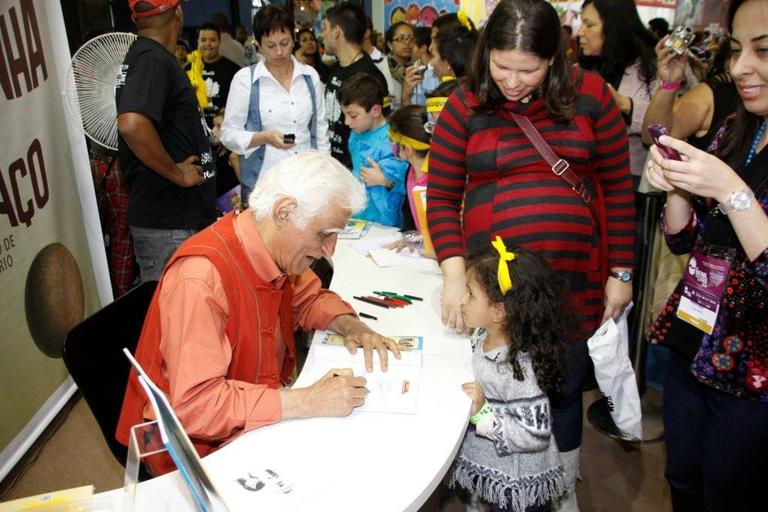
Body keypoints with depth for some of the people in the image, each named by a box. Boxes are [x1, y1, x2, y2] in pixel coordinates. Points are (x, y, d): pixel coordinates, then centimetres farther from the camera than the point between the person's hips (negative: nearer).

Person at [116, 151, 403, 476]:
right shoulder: (201, 276, -30)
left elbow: (309, 298, 14)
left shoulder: (278, 248, -5)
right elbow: (194, 404, -32)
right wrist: (308, 402, -33)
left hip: (264, 411, 8)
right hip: (205, 448, -8)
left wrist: (350, 325, -7)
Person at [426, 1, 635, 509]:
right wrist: (454, 273, -14)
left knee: (564, 389, 16)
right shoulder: (465, 106, -2)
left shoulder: (589, 94, -1)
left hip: (575, 281, 1)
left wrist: (620, 272, 3)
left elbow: (618, 188, 3)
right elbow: (442, 196, -2)